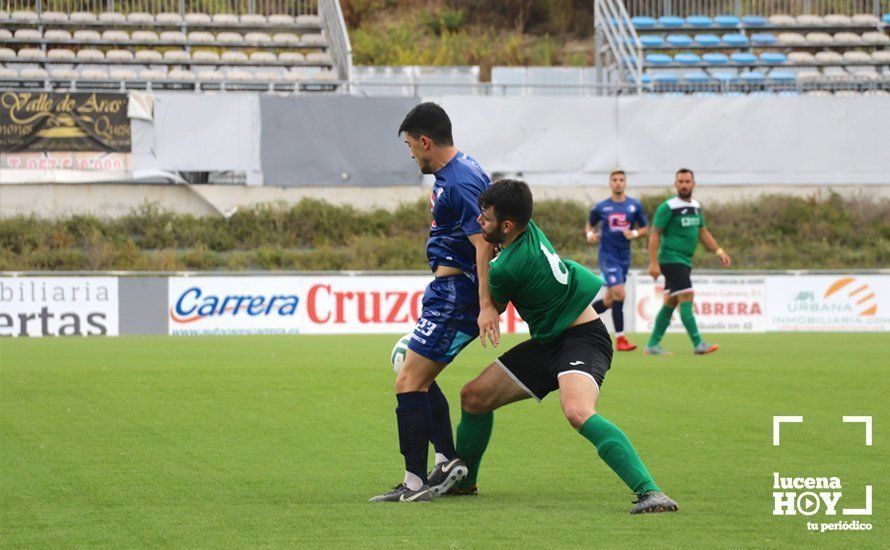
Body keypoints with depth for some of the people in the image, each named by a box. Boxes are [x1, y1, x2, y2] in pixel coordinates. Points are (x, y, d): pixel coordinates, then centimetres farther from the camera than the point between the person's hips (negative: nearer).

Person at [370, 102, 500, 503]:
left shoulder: (461, 182, -19)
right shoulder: (450, 173, 14)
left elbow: (483, 243, -25)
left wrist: (486, 305, -30)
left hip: (455, 290, -11)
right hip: (447, 289, 11)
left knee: (408, 383, -11)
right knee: (418, 378, 19)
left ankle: (414, 483, -10)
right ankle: (447, 460, 20)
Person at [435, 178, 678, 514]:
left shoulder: (506, 269, -24)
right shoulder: (529, 231, -2)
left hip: (582, 337, -10)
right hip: (549, 341, 10)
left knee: (577, 411, -37)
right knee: (473, 396, 8)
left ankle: (649, 492, -40)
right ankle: (463, 480, 31)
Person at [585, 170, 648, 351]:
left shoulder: (635, 206, 4)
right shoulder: (601, 207, 1)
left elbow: (645, 229, 10)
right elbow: (589, 225, 14)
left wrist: (634, 233, -11)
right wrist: (590, 235, -8)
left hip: (624, 258, 4)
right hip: (607, 256, -4)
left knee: (609, 301, 10)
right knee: (619, 294, -17)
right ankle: (620, 339, -11)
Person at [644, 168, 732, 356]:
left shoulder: (696, 206, 12)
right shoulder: (668, 207, -11)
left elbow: (702, 232, 23)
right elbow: (654, 234, -12)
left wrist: (719, 251, 14)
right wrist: (653, 263, -18)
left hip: (685, 262, 8)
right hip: (672, 260, -8)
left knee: (670, 303, 10)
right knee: (686, 298, -14)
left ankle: (652, 345, 16)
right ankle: (698, 344, -17)